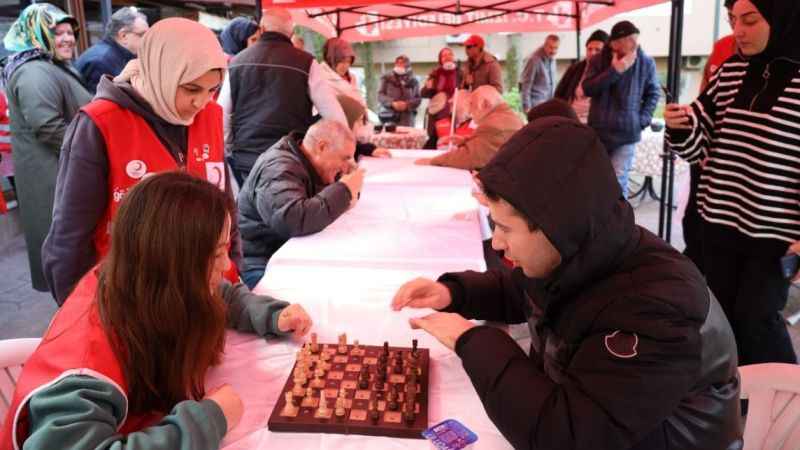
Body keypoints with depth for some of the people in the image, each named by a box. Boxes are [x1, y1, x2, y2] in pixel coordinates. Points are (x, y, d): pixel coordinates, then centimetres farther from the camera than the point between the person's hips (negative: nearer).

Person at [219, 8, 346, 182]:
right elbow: (333, 114, -5)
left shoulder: (238, 62, 9)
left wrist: (231, 149, 24)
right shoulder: (305, 62, -3)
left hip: (246, 159, 3)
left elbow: (222, 115, 11)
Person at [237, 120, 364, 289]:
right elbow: (294, 220, -38)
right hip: (261, 266, -9)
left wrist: (347, 195, -4)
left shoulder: (308, 162, 8)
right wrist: (343, 190, -25)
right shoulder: (279, 168, -21)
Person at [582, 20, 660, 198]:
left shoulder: (646, 63, -3)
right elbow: (587, 89, -13)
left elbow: (653, 93, 8)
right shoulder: (598, 60, -1)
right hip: (598, 131, 2)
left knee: (617, 182, -10)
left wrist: (643, 119, -4)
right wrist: (614, 71, -19)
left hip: (626, 133, -2)